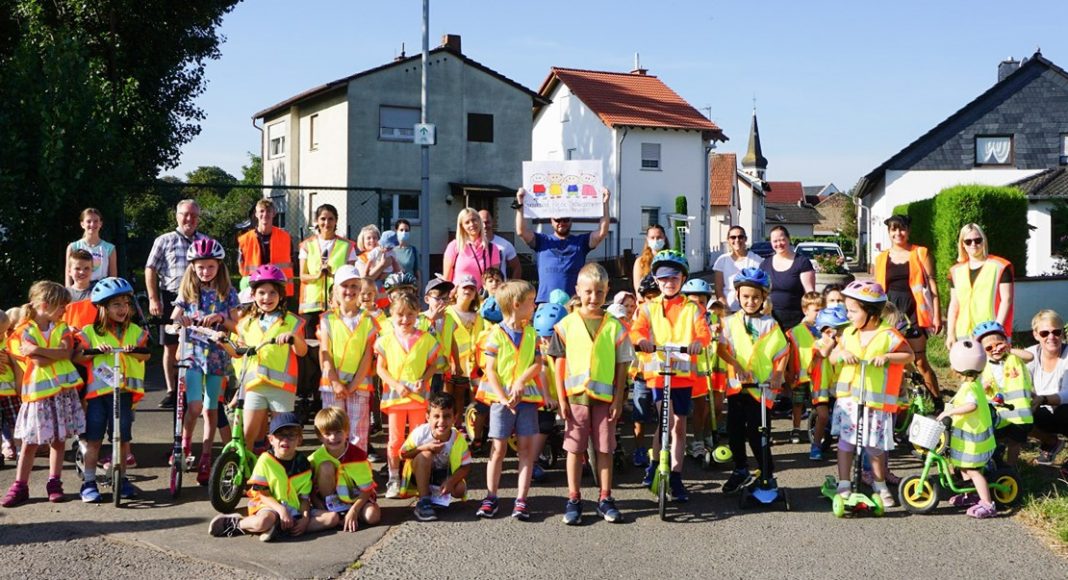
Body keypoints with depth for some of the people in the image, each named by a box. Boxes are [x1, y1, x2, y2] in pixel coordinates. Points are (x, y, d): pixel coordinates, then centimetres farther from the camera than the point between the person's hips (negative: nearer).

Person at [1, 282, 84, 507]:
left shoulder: (61, 328, 9)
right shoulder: (26, 330, -4)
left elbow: (66, 351, -10)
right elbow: (39, 361, -15)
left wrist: (39, 350, -17)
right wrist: (57, 354, -7)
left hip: (63, 390, 4)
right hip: (38, 391, -4)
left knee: (58, 438, 8)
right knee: (31, 440, 0)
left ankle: (55, 483, 16)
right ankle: (20, 486, 9)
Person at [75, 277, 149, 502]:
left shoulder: (135, 331, 7)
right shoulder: (90, 332, 3)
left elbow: (144, 355, -6)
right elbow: (77, 357, -5)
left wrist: (133, 350, -26)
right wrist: (94, 351, -22)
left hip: (124, 391, 2)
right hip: (97, 391, -1)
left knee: (123, 438, 5)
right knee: (94, 439, 1)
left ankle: (121, 480, 19)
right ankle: (89, 482, 8)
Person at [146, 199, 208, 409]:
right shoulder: (164, 241, 4)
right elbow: (151, 270, 3)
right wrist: (153, 299, -5)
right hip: (172, 299, -1)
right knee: (171, 347, 5)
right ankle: (171, 391, 14)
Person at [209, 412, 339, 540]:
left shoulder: (303, 464, 2)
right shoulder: (265, 460, -6)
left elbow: (304, 497, 1)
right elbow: (261, 493, -7)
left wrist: (305, 518, -17)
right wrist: (281, 510, -20)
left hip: (296, 509, 5)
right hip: (270, 506, -5)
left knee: (333, 517, -16)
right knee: (263, 521, -41)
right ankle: (234, 523, -8)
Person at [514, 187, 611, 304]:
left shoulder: (581, 241, 11)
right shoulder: (542, 241, 12)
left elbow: (602, 232, -1)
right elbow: (521, 231, -1)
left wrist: (605, 204, -8)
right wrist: (520, 205, -9)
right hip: (545, 302, 0)